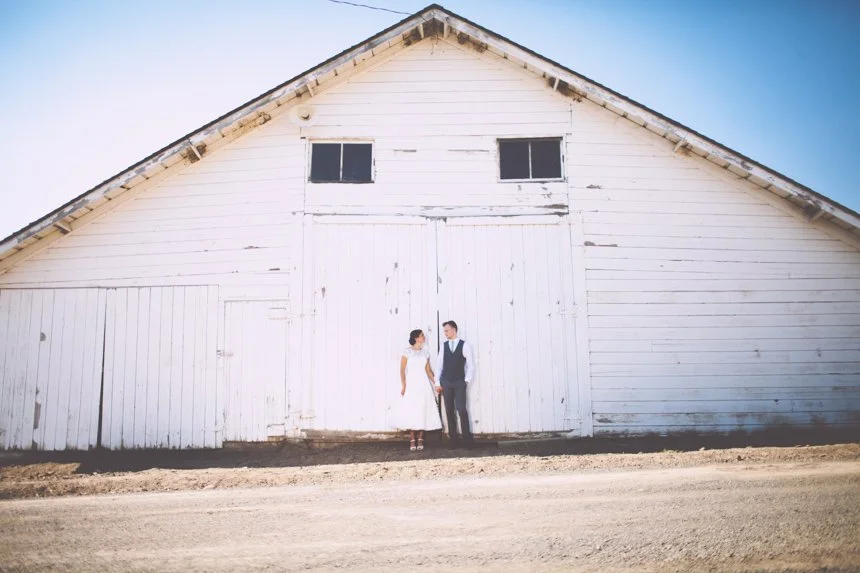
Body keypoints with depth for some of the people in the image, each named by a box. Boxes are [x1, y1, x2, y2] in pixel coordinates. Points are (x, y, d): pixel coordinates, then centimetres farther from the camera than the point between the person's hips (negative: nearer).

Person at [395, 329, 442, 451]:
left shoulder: (425, 352, 10)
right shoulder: (407, 352, -3)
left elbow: (428, 370, 12)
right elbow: (402, 370, -4)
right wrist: (403, 385, -13)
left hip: (423, 384, 4)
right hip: (411, 384, -4)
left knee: (423, 411, 0)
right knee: (411, 411, -5)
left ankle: (420, 439, 6)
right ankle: (412, 440, 0)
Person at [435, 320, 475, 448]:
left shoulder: (465, 345, -1)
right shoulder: (444, 346, 7)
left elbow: (471, 365, -1)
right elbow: (439, 365, 8)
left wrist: (467, 380, -8)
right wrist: (437, 382, 3)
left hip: (459, 383, -3)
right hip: (446, 383, 3)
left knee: (461, 409, -12)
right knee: (449, 411, 4)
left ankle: (467, 440, -2)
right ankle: (453, 440, 9)